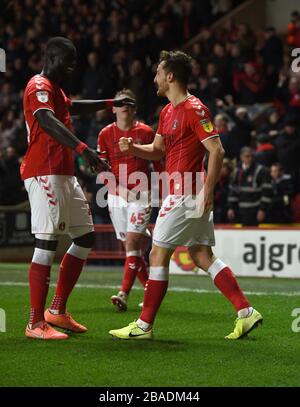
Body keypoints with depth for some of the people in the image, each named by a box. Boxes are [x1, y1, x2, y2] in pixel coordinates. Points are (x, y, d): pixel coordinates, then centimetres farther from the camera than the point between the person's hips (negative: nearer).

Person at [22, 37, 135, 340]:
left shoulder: (55, 89, 23)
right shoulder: (39, 87, -10)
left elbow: (72, 107, 45)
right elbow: (48, 122, -29)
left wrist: (109, 103, 52)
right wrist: (82, 148, -42)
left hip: (65, 175, 11)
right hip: (45, 175, -11)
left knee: (85, 238, 13)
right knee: (46, 245, -13)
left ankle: (57, 311, 17)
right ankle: (36, 323, -11)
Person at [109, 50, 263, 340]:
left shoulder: (194, 109, -14)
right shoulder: (168, 111, 15)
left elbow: (217, 151, -18)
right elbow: (157, 150, 23)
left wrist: (207, 193, -22)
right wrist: (132, 148, 3)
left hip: (186, 195, -10)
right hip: (181, 194, 10)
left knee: (158, 255, -4)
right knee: (202, 257, 8)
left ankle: (144, 326, 3)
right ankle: (246, 312, 7)